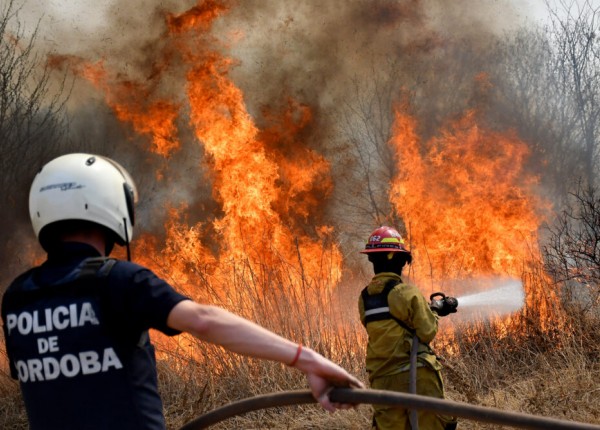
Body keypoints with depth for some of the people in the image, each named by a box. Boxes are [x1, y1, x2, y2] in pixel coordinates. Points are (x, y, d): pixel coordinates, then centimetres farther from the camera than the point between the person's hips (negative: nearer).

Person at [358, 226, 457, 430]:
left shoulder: (364, 298, 9)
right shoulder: (406, 292, -11)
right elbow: (427, 332, -10)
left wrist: (431, 309, 23)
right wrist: (434, 313, 10)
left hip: (383, 380, 5)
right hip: (415, 376, -5)